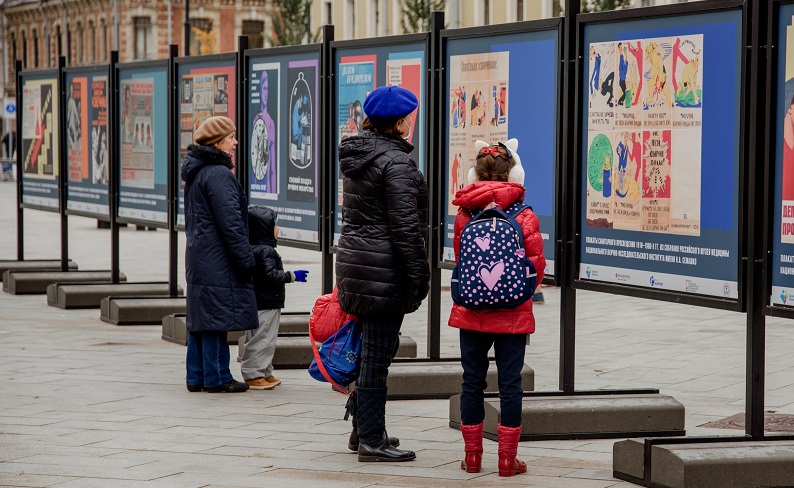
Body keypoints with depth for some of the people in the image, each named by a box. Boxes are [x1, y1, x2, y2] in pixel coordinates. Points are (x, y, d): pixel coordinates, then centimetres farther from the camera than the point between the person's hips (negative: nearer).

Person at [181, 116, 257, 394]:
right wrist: (246, 259, -14)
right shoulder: (218, 175, -16)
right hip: (218, 261, -10)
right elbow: (230, 222, -19)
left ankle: (197, 376, 17)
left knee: (200, 318, 12)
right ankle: (216, 378, -1)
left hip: (198, 256, 10)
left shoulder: (196, 173, 15)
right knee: (217, 317, -5)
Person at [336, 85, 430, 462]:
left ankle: (362, 429, 27)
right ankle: (371, 441, 2)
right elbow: (405, 226, -18)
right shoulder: (395, 162, -16)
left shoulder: (355, 156, 13)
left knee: (371, 350, 18)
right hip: (384, 269, -9)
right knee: (378, 354, -3)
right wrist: (420, 277, -13)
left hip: (354, 260, 9)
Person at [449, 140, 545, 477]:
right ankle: (507, 460, 8)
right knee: (510, 384, 4)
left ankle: (472, 457, 16)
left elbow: (459, 259, 7)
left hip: (472, 312, 2)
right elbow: (536, 264, -6)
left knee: (472, 382, 11)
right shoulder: (525, 218, -9)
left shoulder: (464, 216, -2)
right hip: (513, 314, -2)